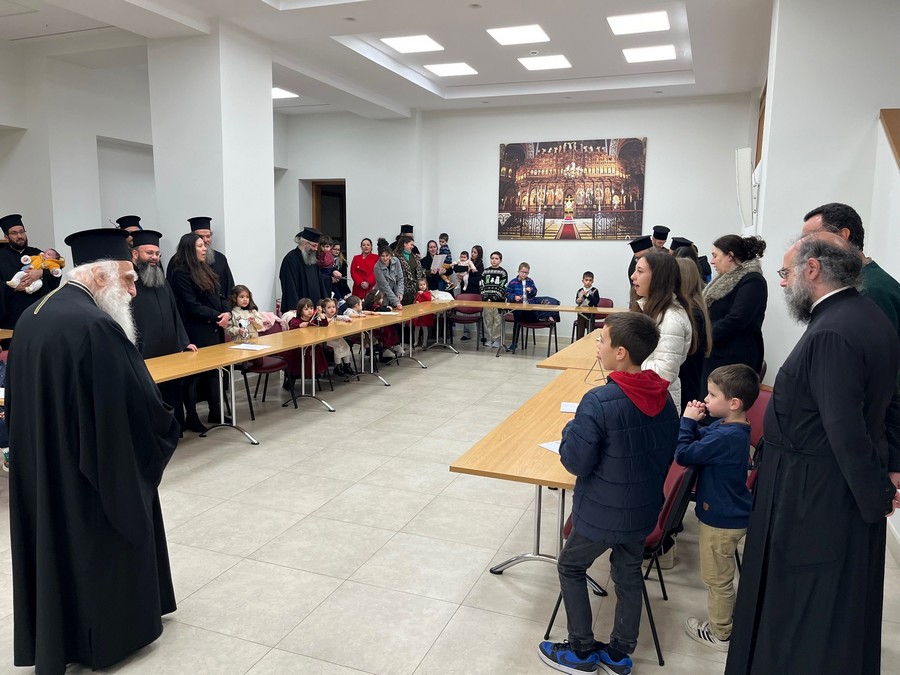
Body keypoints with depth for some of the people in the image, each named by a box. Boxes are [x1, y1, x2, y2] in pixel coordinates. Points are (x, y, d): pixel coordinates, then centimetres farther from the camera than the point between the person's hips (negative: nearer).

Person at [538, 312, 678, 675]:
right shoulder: (664, 398, -6)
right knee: (629, 574, 22)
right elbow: (668, 453, 7)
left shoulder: (600, 402, -28)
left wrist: (571, 428, -6)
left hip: (602, 513, -6)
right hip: (644, 510, 6)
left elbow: (575, 462, -22)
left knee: (570, 568, 17)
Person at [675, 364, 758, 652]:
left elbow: (683, 455, -27)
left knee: (717, 578, 12)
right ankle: (723, 613, 47)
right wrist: (694, 422, -10)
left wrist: (687, 420, -18)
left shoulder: (726, 437, -33)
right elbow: (701, 442, 8)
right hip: (730, 514, 9)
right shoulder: (732, 427, -3)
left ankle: (720, 634, 30)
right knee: (720, 577, 28)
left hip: (721, 520, -9)